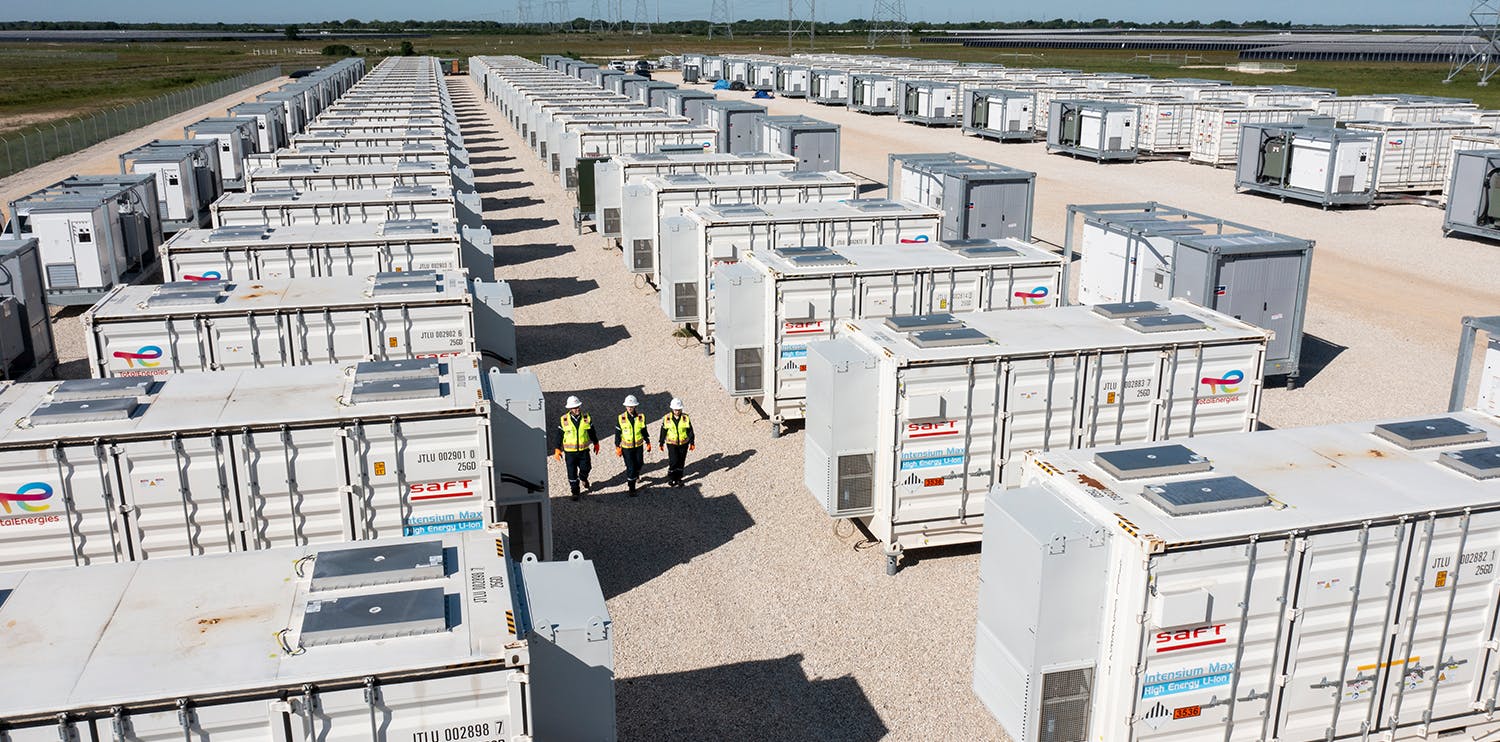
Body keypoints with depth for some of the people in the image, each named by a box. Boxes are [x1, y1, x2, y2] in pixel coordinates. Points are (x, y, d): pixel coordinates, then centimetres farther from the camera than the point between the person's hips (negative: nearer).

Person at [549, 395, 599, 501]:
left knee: (586, 468, 4)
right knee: (572, 473, 5)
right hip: (570, 451, -1)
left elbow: (592, 432, 11)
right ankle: (575, 491, 21)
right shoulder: (564, 420, -8)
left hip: (584, 450, 1)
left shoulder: (586, 418, -3)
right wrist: (557, 449, -2)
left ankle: (583, 478, 39)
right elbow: (558, 435, -1)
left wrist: (596, 443, 20)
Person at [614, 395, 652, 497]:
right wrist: (617, 447, -5)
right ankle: (631, 488, 7)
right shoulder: (621, 418, -10)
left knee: (639, 463, 16)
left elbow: (644, 431, 8)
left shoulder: (641, 417, -5)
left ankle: (636, 474, 51)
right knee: (630, 467, -4)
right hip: (626, 447, -2)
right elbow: (617, 433, -4)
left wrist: (648, 443, 13)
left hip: (639, 446, 2)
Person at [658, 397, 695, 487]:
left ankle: (678, 479, 22)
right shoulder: (667, 418, -7)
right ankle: (671, 478, 11)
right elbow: (663, 431, 3)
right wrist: (661, 442, 7)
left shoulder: (686, 418, -6)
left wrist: (692, 442, 1)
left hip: (683, 443, 1)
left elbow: (690, 431, 1)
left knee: (681, 462, 8)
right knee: (673, 461, -8)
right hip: (672, 443, -1)